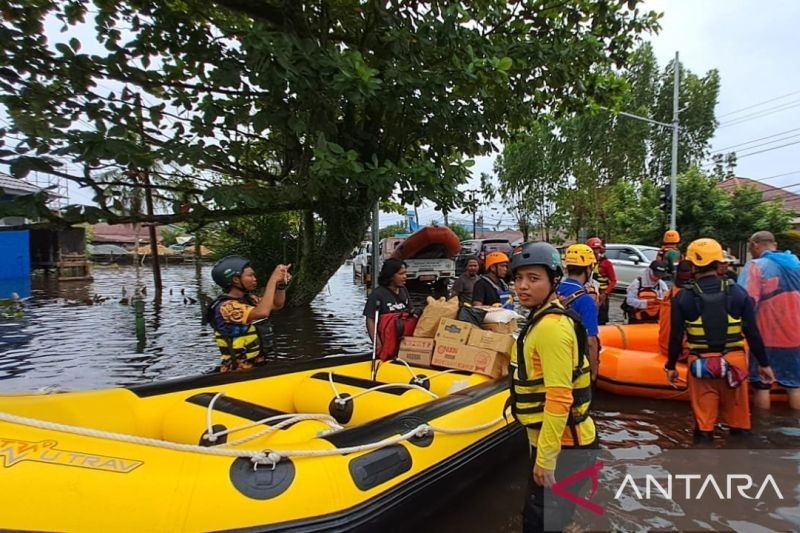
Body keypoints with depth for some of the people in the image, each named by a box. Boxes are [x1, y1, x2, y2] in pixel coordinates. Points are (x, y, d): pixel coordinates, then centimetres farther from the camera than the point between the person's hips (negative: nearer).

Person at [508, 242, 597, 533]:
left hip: (562, 446, -10)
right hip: (556, 441, 10)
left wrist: (545, 457, -22)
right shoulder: (543, 318, 9)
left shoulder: (551, 326, -23)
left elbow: (559, 398, -27)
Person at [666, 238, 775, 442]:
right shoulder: (737, 292, -3)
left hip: (701, 363, -1)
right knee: (738, 414, 17)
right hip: (734, 362, 2)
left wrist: (671, 365, 7)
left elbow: (676, 336, -5)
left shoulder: (684, 297, -7)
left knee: (703, 417, 8)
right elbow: (753, 333, -2)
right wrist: (764, 363, 9)